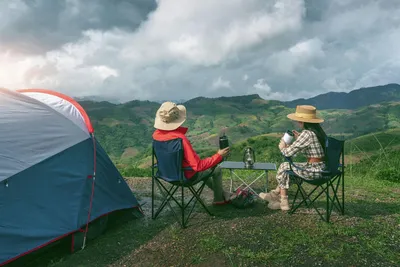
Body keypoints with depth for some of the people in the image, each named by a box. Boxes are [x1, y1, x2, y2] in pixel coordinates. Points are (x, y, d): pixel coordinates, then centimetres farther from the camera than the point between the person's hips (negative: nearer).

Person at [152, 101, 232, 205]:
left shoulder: (156, 134, -12)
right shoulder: (180, 138, -36)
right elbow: (198, 165, -33)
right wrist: (218, 156, -25)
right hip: (186, 176, -8)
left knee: (205, 169, 33)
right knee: (217, 169, 17)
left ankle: (222, 193, 47)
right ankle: (219, 199, 39)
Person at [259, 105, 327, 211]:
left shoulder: (307, 133, -20)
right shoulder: (318, 130, 9)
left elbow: (289, 152, -18)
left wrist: (282, 148, 2)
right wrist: (299, 139, 14)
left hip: (314, 170, -9)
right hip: (322, 167, 9)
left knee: (284, 167, 5)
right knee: (289, 167, 19)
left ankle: (283, 202, 20)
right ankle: (276, 194, 26)